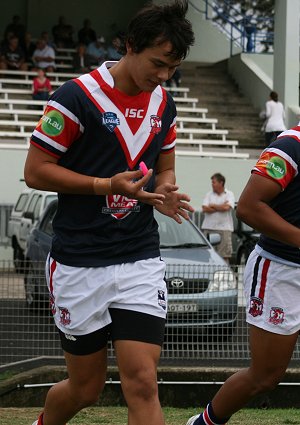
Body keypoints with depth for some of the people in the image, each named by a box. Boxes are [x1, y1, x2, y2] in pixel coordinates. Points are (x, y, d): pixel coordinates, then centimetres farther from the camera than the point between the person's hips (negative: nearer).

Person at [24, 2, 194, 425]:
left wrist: (163, 192, -4)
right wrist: (108, 185, -19)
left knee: (142, 385, -9)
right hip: (80, 263, -4)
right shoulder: (77, 96, -12)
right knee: (85, 388, 9)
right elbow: (35, 171, -10)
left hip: (141, 261, 4)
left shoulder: (163, 103, 6)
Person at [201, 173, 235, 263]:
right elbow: (205, 209, -2)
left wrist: (212, 206, -1)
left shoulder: (229, 194, 5)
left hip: (224, 228, -2)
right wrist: (220, 207, -4)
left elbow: (226, 207, -13)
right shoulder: (209, 195, 13)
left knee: (224, 255, -3)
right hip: (209, 228, 2)